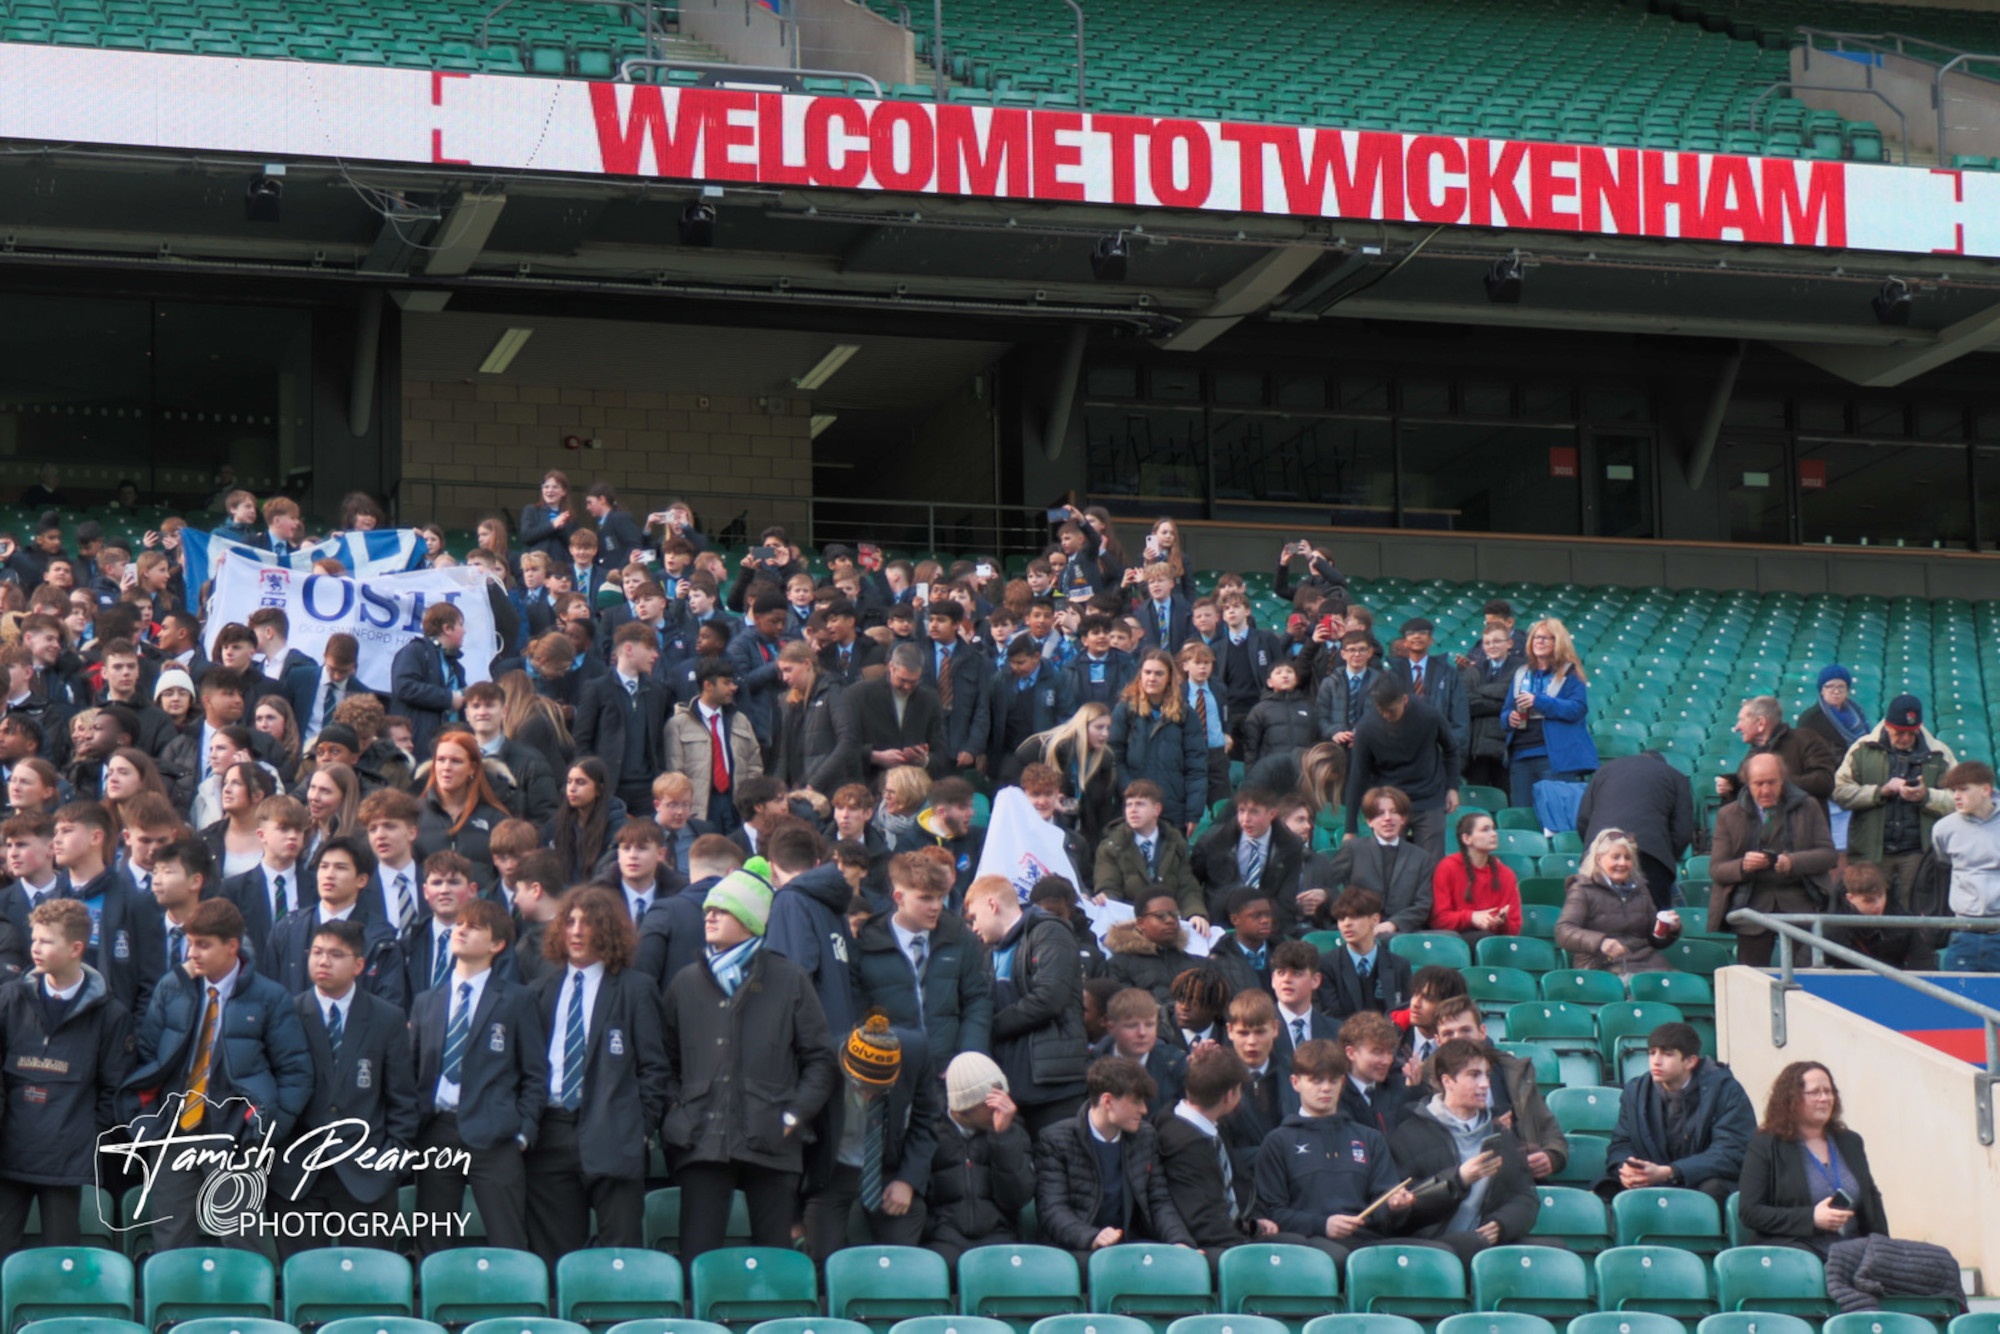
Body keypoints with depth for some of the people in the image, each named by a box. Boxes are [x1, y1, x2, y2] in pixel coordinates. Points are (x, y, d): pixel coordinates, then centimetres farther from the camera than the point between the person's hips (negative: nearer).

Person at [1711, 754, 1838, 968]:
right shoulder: (1728, 815, 8)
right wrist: (1743, 866, -19)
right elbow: (1716, 869, 3)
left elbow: (1829, 854, 2)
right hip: (1752, 906, 0)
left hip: (1799, 903, 0)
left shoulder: (1808, 808, 10)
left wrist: (1793, 862, -17)